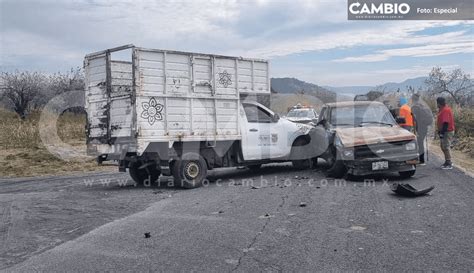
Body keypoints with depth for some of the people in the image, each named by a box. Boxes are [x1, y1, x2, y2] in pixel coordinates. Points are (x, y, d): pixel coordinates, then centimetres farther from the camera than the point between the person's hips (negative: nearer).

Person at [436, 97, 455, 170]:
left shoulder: (446, 110, -19)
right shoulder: (442, 110, 12)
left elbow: (446, 123, -24)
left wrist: (442, 133, -24)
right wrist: (440, 131, 18)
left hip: (447, 132, -10)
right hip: (444, 131, 10)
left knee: (446, 147, -6)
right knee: (443, 147, 16)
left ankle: (449, 164, 0)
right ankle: (448, 162, 25)